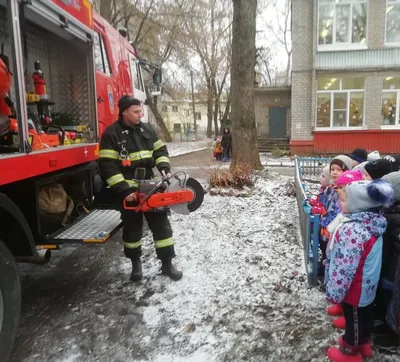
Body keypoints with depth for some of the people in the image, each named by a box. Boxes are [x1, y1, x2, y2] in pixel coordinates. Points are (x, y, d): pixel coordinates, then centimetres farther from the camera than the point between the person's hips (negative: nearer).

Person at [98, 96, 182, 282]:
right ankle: (136, 263, 29)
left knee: (161, 223, 4)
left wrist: (164, 167, -7)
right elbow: (107, 166, -16)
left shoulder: (147, 129, 5)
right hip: (127, 190, -4)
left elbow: (160, 149, 13)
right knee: (132, 227, 9)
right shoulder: (111, 134, -12)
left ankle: (167, 264, 15)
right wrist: (124, 190, -21)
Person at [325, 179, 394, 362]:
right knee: (365, 314, 26)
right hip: (368, 286, 8)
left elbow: (344, 268, -30)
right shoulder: (372, 224, -5)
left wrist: (334, 292, -20)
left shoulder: (352, 230, -35)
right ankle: (364, 343, 49)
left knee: (354, 318, 13)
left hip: (355, 289, -8)